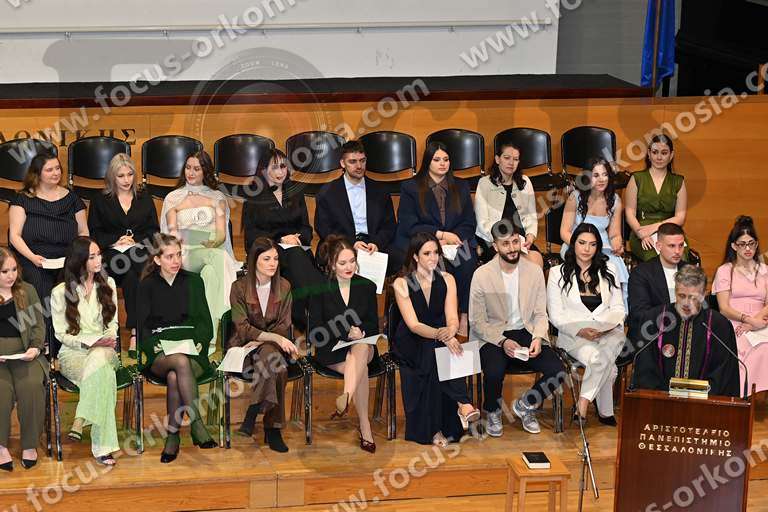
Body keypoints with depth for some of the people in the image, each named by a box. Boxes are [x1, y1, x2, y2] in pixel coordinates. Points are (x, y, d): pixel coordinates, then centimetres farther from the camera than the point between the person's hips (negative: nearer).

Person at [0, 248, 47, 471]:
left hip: (24, 352, 1)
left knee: (32, 385, -28)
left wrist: (35, 347, -7)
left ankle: (30, 444, -14)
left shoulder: (27, 291, 14)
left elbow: (38, 325, 12)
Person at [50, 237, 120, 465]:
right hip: (73, 353, -3)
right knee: (104, 375, -38)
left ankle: (79, 422, -42)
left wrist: (109, 339, -5)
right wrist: (91, 342, -14)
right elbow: (61, 334, 0)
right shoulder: (61, 292, 2)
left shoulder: (108, 284, 15)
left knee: (99, 360, -39)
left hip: (103, 350, 3)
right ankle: (101, 446, -43)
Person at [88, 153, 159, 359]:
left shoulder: (144, 198, 21)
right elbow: (94, 234, 8)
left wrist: (136, 241, -5)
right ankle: (137, 330, -40)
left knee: (143, 270, -36)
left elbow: (154, 231, 14)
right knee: (130, 274, -36)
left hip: (140, 250, 1)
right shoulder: (100, 201, 16)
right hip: (112, 254, -1)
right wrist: (116, 241, -9)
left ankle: (135, 333, -41)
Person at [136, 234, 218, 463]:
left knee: (174, 377, -36)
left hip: (192, 351, 1)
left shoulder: (193, 281, 17)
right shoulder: (147, 286, 15)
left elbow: (205, 321, 14)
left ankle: (173, 435, -31)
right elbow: (142, 326, 8)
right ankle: (197, 425, -41)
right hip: (159, 355, -1)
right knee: (182, 362, -38)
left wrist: (200, 342, -5)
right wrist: (154, 345, -10)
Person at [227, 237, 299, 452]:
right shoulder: (239, 287, -6)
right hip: (244, 345, -3)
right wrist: (275, 338, -26)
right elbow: (243, 327, -13)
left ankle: (253, 414, -26)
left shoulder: (284, 287, 5)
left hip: (272, 344, 3)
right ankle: (272, 428, -29)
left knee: (270, 355, -35)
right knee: (277, 366, -34)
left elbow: (284, 325, 3)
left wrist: (261, 340, -15)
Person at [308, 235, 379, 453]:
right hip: (331, 350, -2)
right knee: (360, 368, -34)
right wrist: (346, 333, -16)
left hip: (363, 346, 2)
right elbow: (315, 332, -5)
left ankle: (345, 398, -51)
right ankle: (365, 427, -37)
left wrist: (361, 332, -11)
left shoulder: (367, 286, 7)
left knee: (360, 350, -37)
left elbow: (373, 327, 11)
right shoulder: (320, 289, -1)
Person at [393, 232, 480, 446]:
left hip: (440, 340, 3)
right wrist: (439, 335, -38)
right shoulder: (402, 284, -8)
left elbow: (453, 319, -8)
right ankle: (463, 403, -36)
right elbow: (413, 325, -18)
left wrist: (449, 331, -34)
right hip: (410, 343, -3)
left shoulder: (447, 280, 2)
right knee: (434, 349, -35)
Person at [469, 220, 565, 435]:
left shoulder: (534, 271, 3)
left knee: (557, 372, -20)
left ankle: (524, 405, 10)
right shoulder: (482, 275, -6)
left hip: (526, 332, 3)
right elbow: (477, 322, -5)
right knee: (494, 372, -34)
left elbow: (540, 314, 7)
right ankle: (493, 412, 2)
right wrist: (502, 342, -20)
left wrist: (537, 338, -14)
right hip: (494, 335, -3)